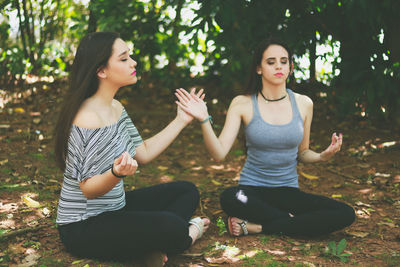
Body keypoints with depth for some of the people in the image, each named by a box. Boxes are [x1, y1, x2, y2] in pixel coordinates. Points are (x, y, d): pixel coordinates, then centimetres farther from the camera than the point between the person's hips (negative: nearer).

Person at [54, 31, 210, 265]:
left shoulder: (116, 107, 6)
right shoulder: (88, 118, -25)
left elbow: (143, 153, 9)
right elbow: (88, 189, -22)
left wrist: (181, 121, 10)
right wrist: (117, 173, -43)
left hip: (114, 208, 10)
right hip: (84, 228, -10)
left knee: (187, 191, 12)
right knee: (171, 228, -32)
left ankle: (152, 244, -10)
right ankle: (186, 235, 3)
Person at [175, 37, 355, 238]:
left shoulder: (303, 104, 4)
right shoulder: (243, 104, -4)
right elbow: (219, 153, -13)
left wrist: (323, 156, -6)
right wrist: (204, 120, -26)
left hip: (288, 191, 3)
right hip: (252, 189, -3)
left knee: (345, 214, -22)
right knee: (229, 198, -39)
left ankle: (256, 226, -17)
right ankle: (295, 222, -15)